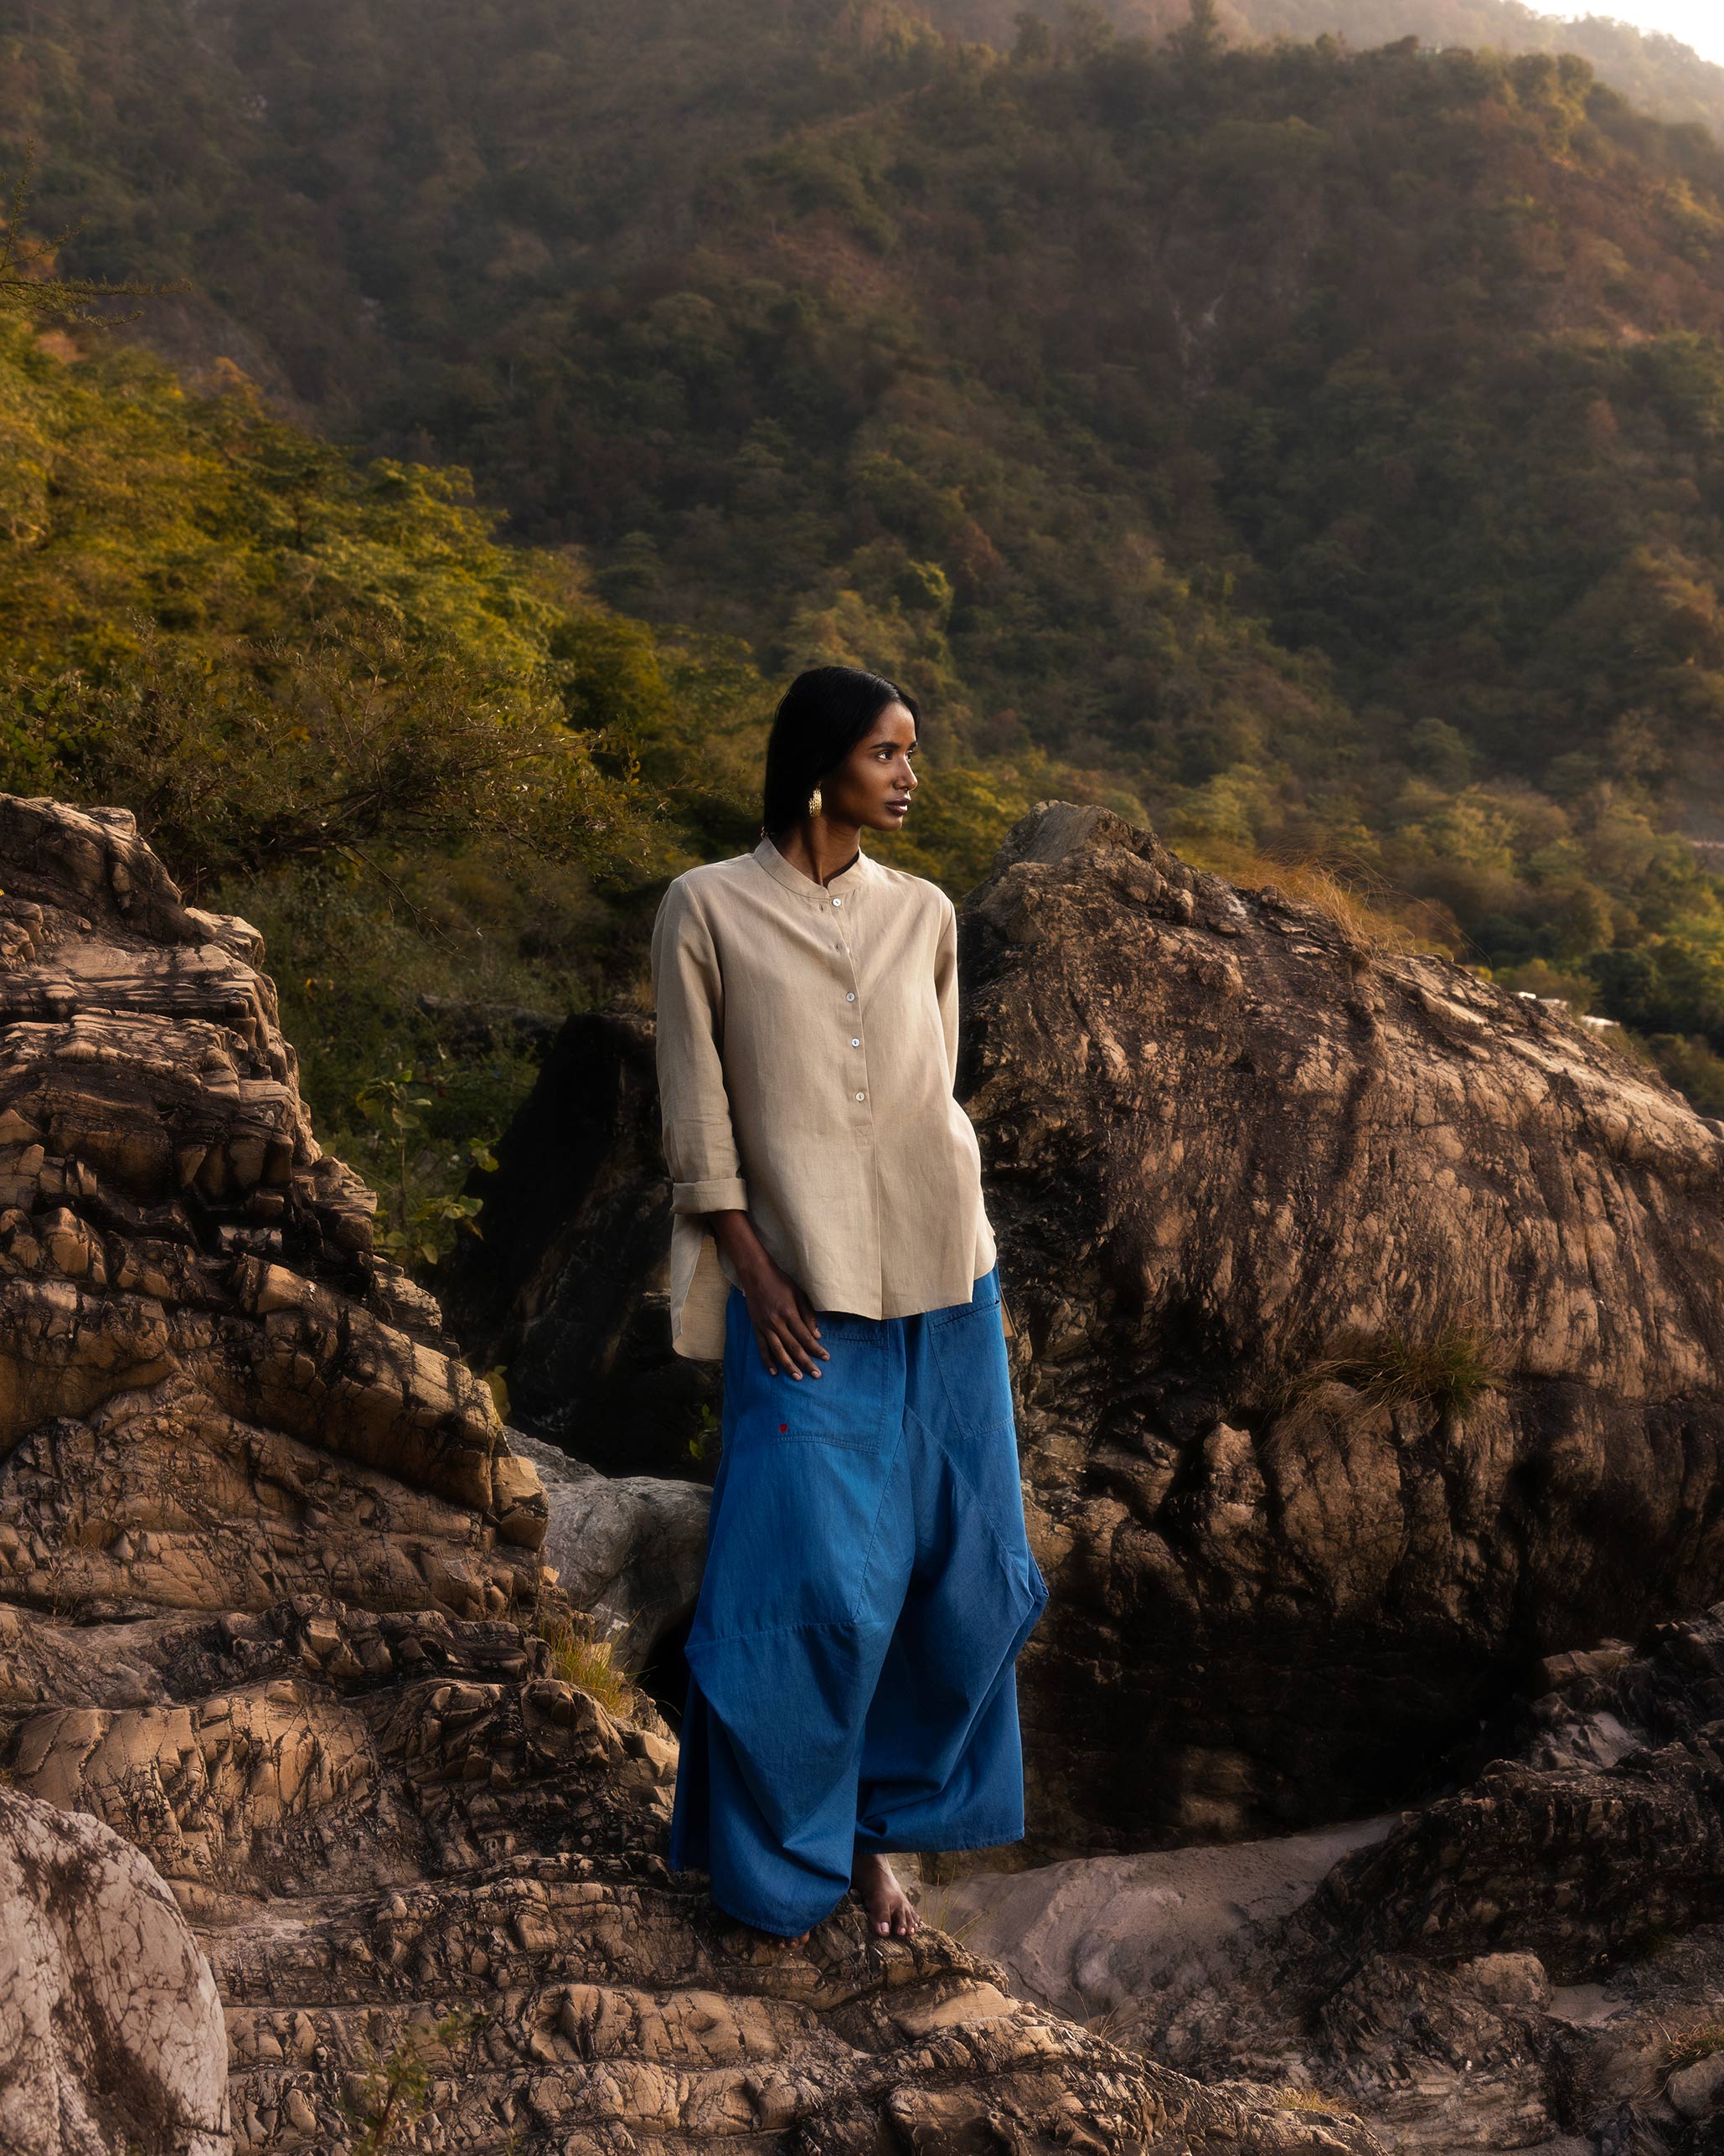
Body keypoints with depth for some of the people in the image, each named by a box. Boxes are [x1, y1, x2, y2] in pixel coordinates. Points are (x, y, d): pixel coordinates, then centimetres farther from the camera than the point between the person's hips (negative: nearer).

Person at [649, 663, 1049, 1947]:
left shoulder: (923, 914, 10)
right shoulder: (709, 910, -1)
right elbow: (698, 1127, -3)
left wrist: (957, 1249, 11)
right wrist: (758, 1280, -10)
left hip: (942, 1284, 5)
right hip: (802, 1297, -4)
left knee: (966, 1575, 7)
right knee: (816, 1587, -4)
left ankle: (879, 1825, 26)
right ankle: (778, 1870, 17)